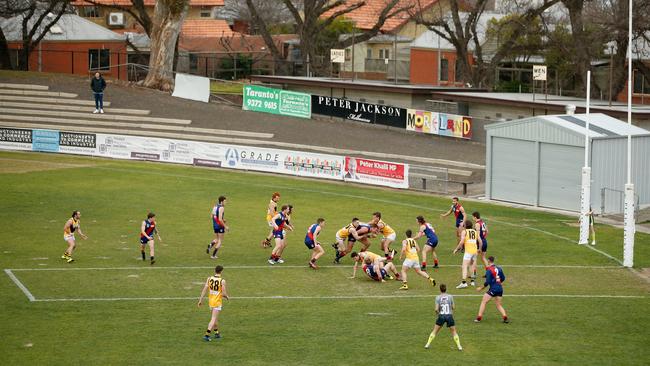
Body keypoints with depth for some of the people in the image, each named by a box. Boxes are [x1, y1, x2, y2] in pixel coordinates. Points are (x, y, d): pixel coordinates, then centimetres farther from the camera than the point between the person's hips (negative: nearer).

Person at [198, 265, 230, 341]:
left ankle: (216, 333, 34)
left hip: (210, 301, 5)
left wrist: (201, 300, 3)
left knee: (215, 318, 23)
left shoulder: (209, 279, -3)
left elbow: (204, 290, -4)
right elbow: (224, 293, -15)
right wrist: (227, 297, 7)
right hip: (218, 302, -5)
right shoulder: (222, 281, -16)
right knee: (213, 319, -3)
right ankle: (206, 335, -13)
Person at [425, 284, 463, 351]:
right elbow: (453, 307, 1)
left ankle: (428, 344, 14)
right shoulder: (450, 297, -3)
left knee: (435, 331, 14)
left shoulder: (438, 297, -4)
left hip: (441, 316, 0)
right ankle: (459, 346, 8)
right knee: (454, 332, 11)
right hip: (449, 315, 0)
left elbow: (436, 309, -9)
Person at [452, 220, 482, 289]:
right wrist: (479, 249, 29)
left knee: (464, 266, -11)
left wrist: (456, 249, -2)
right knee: (472, 266, 23)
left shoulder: (464, 232, -1)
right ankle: (472, 281, 25)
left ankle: (464, 282, -24)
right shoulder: (475, 232, 14)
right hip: (475, 250, 6)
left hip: (468, 251, -6)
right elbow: (480, 241, 13)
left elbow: (461, 242, -11)